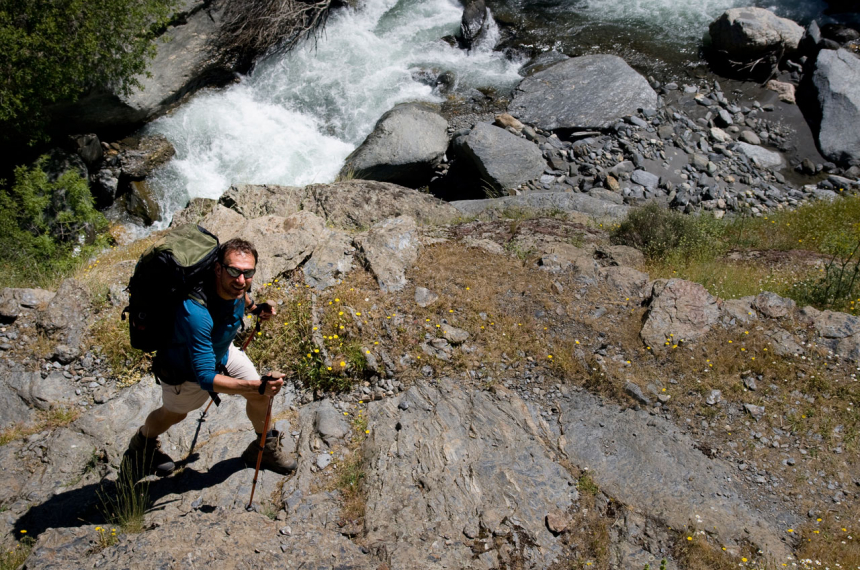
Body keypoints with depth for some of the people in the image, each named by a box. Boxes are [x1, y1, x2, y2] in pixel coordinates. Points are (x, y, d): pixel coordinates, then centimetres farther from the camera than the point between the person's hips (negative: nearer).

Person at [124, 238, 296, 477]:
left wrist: (254, 307, -9)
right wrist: (258, 386, -52)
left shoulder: (235, 286, -27)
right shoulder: (195, 312, -49)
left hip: (223, 352, 5)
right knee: (173, 415, 23)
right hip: (186, 371, -5)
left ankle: (265, 448, 39)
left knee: (260, 396, 8)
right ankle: (142, 444, 58)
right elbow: (205, 377, -45)